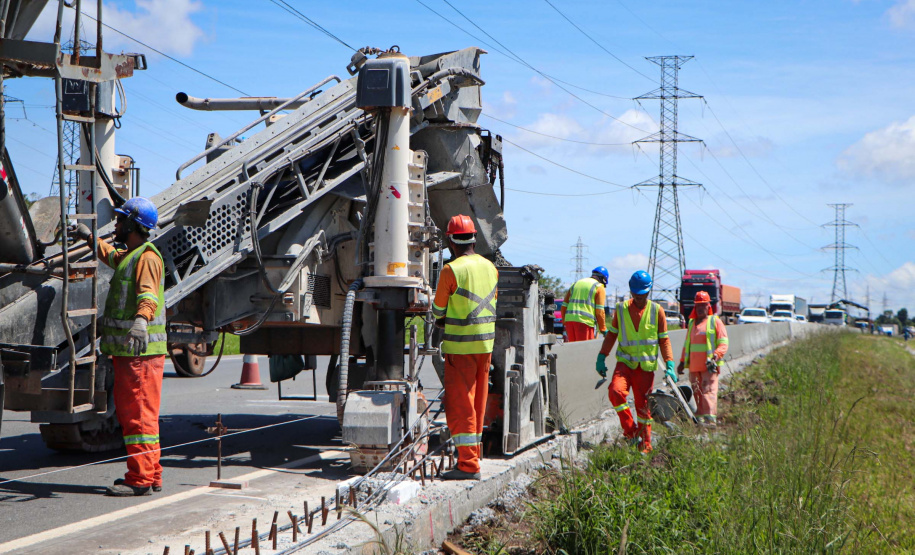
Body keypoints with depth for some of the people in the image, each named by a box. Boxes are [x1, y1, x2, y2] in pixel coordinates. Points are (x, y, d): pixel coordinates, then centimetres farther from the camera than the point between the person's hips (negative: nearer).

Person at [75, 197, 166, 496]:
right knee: (128, 412, 14)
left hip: (141, 351, -11)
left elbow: (148, 293, -31)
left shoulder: (147, 257, -12)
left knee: (139, 414, -10)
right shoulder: (130, 256, 21)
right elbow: (113, 258, 47)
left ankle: (141, 479, -9)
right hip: (126, 350, 11)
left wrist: (141, 318, -48)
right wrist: (91, 238, 55)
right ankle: (151, 475, 19)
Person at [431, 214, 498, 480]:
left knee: (459, 406, -3)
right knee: (477, 405, 14)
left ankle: (468, 465, -5)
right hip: (486, 343, 7)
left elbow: (438, 311, -4)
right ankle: (472, 456, 21)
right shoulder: (490, 267, 7)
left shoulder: (451, 270, -14)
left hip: (461, 346, -7)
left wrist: (441, 320, 18)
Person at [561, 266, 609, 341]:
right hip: (584, 321, -6)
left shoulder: (575, 284, 23)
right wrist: (603, 330, 2)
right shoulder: (600, 288, 5)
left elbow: (564, 307, 18)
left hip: (569, 319, 6)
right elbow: (599, 312, -6)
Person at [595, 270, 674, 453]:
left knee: (643, 404, 1)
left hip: (646, 365, -1)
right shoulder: (621, 309, 5)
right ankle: (630, 431, -8)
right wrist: (602, 357, 5)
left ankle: (645, 444, 14)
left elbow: (664, 340, 6)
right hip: (625, 361, 1)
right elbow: (611, 334, 13)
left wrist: (669, 364, -2)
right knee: (616, 391, -24)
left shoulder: (656, 310, 2)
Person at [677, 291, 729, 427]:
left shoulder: (715, 321, 5)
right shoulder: (691, 323, 22)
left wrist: (716, 355, -18)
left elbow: (723, 343, -2)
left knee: (709, 391, -15)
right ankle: (700, 418, 7)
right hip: (694, 366, 6)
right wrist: (682, 362, 23)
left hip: (709, 365, -6)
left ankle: (710, 418, -21)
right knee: (697, 392, 4)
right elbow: (687, 344, 29)